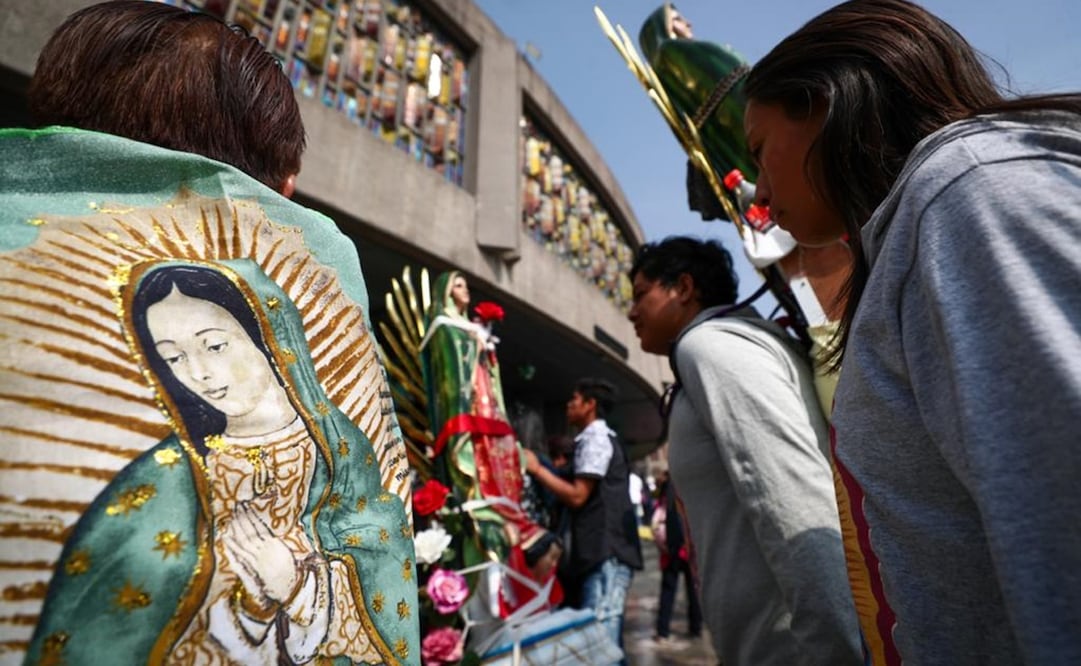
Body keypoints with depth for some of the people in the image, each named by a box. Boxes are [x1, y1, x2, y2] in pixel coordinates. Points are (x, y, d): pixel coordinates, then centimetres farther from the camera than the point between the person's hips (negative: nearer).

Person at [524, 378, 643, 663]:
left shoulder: (594, 438, -10)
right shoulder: (600, 438, 22)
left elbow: (577, 496, -17)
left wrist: (537, 469, -10)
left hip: (606, 552, -11)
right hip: (604, 550, 11)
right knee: (606, 633, 14)